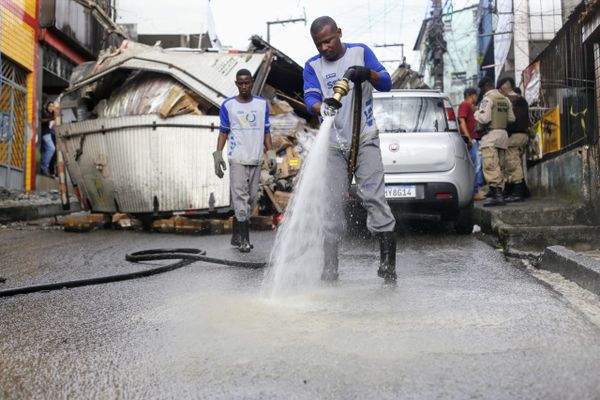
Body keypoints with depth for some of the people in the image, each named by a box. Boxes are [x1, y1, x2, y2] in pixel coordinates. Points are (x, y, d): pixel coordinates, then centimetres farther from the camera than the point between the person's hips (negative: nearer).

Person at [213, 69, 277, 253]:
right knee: (240, 197, -12)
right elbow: (223, 132, 7)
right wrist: (218, 154, -3)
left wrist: (271, 154, 7)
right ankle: (244, 239, -12)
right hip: (237, 159, -3)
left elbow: (266, 131, 14)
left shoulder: (262, 104, 12)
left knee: (251, 198, 4)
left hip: (256, 159, 3)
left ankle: (236, 236, 14)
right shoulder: (228, 105, 5)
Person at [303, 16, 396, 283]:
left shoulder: (360, 52, 3)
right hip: (333, 145, 2)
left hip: (365, 140, -2)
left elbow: (386, 83, -4)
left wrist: (368, 73, -26)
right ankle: (329, 271, 9)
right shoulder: (313, 66, 6)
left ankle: (388, 266, -6)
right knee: (332, 204, 3)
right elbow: (310, 98, -9)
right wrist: (322, 107, -33)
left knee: (374, 198, -10)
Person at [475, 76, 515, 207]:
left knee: (490, 166, -11)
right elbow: (511, 118, 15)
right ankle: (499, 194, 11)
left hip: (491, 135, -8)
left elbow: (484, 118, -17)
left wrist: (477, 114, 1)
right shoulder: (505, 99, 16)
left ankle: (496, 193, -19)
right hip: (503, 134, 8)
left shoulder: (488, 99, -9)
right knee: (499, 167, 10)